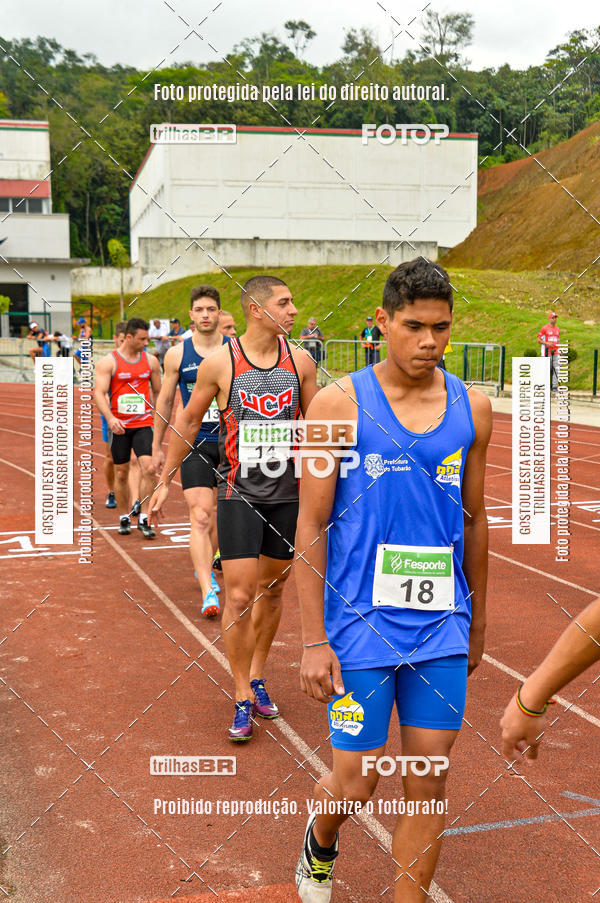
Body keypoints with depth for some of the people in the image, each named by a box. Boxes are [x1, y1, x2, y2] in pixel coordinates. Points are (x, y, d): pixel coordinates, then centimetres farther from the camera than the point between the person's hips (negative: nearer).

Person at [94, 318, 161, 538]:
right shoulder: (108, 362, -4)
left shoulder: (151, 361, 7)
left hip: (143, 424, 1)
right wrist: (110, 418, -26)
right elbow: (99, 393, -11)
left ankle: (143, 519, -7)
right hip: (119, 426, -1)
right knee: (121, 473, 7)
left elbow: (158, 391, 18)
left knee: (148, 468, -15)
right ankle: (124, 518, 23)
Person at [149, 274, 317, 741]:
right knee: (240, 596, -7)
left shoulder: (300, 360, 0)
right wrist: (166, 481, 6)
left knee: (273, 589, 14)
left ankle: (258, 677, 33)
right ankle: (243, 699, 7)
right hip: (239, 493, -3)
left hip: (287, 492, 3)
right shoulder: (219, 363, -9)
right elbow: (188, 421, 4)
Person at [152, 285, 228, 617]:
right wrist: (157, 447, 11)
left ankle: (205, 568, 39)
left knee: (218, 515, 14)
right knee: (200, 516, -13)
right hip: (194, 443, -1)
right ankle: (208, 593, -16)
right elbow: (165, 402, 10)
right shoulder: (177, 354, 2)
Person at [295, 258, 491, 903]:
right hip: (360, 626, -3)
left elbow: (474, 522, 13)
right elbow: (311, 526, -6)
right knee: (355, 782, 6)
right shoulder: (338, 403, -7)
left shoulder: (471, 408, 4)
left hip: (442, 629, 3)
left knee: (428, 784, 8)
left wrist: (477, 626, 16)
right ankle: (319, 849, 40)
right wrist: (313, 640, -9)